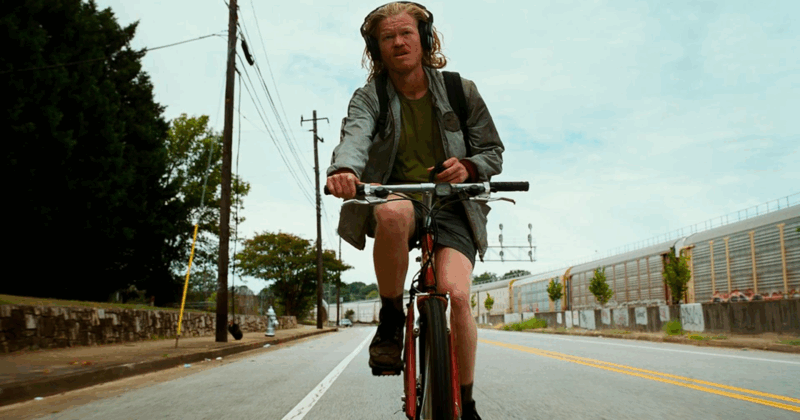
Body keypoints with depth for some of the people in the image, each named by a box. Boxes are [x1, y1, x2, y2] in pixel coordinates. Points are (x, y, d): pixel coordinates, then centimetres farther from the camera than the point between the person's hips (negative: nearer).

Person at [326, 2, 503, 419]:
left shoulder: (461, 91, 3)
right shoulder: (368, 97, 0)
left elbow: (493, 150, 6)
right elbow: (355, 135, -22)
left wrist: (469, 166, -18)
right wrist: (345, 169, -46)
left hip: (450, 206, 1)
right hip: (394, 197, 0)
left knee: (455, 294, -22)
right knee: (394, 212, -39)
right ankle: (390, 318, -15)